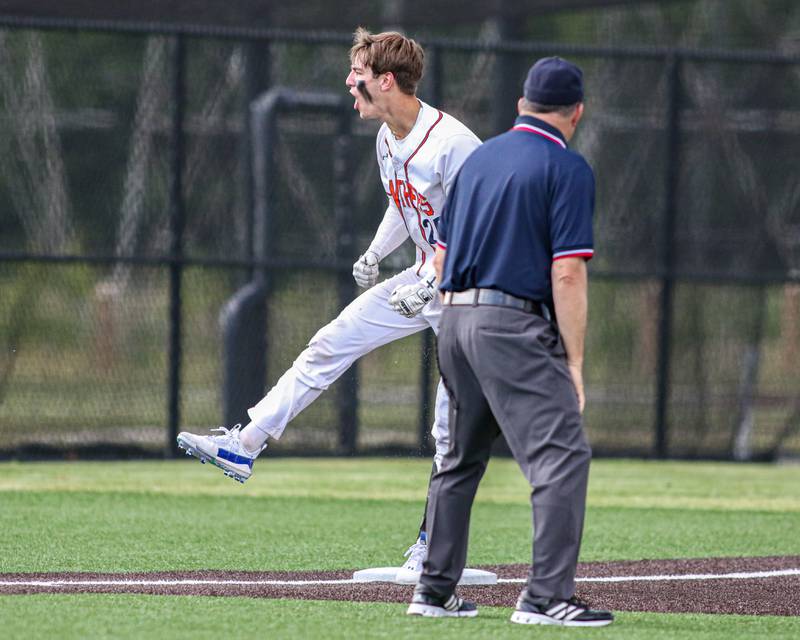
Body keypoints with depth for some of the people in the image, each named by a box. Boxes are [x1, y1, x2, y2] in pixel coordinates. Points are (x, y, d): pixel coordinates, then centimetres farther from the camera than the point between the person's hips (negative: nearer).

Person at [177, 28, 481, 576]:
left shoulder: (452, 145, -25)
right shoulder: (388, 139, 4)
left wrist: (428, 284, -27)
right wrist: (375, 254, 2)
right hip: (424, 279, 9)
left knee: (451, 427, -5)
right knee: (330, 346, 4)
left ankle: (436, 545, 5)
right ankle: (244, 447, 8)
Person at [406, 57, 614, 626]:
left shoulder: (480, 159, 17)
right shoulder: (568, 168, -5)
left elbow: (441, 258, 19)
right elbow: (567, 272, -12)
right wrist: (574, 362, -10)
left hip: (455, 321, 8)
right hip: (515, 327, -8)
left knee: (461, 460, 19)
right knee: (563, 456, -11)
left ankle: (435, 590, 22)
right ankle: (547, 596, -22)